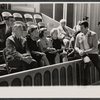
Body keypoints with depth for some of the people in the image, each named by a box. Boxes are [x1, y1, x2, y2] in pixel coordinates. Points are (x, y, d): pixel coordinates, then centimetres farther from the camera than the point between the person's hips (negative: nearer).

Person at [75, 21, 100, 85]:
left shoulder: (93, 35, -6)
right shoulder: (79, 36, 4)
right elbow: (76, 47, 12)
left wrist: (84, 51, -18)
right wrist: (79, 51, -11)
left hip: (93, 53, 0)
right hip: (84, 54, 0)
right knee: (87, 62, -32)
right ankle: (86, 83, -24)